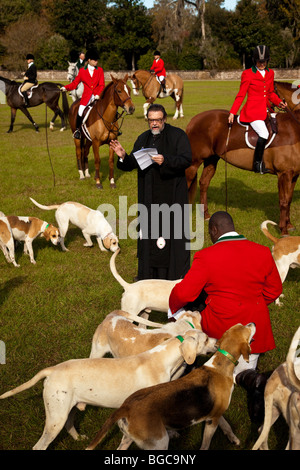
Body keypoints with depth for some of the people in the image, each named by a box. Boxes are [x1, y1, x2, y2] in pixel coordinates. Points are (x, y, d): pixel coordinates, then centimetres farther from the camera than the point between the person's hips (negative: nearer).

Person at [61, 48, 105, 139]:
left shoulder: (100, 70, 7)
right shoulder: (82, 70, 5)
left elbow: (102, 85, 1)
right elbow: (75, 83, 8)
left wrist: (98, 94, -17)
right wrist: (65, 88, -9)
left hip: (97, 96, 1)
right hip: (86, 97, -1)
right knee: (80, 113, -17)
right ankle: (78, 130, 8)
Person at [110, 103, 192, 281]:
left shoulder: (178, 135, -5)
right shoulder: (143, 138, 12)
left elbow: (187, 159, -16)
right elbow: (132, 163, 12)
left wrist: (165, 160, -31)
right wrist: (123, 156, -10)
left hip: (172, 193, -5)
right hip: (149, 196, 6)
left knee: (171, 231, -6)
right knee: (149, 229, 10)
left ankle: (176, 272, 3)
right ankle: (149, 272, 21)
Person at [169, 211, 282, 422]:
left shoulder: (206, 256, -14)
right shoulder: (262, 252, -2)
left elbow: (184, 293, -12)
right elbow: (274, 290, 8)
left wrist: (173, 309, 9)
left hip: (220, 327, -2)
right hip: (255, 326, 2)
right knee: (244, 370, 15)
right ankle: (252, 377, -19)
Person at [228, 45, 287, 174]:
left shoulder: (270, 73, 14)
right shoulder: (248, 74, -4)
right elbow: (241, 95, -4)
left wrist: (279, 102, 5)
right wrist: (232, 112, -12)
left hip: (264, 110, 7)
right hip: (252, 111, -7)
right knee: (264, 134, -25)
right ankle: (258, 164, -15)